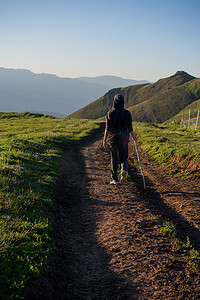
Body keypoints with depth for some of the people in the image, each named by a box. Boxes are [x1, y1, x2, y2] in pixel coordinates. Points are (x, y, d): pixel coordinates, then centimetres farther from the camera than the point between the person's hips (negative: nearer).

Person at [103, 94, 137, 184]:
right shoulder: (127, 113, -3)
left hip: (113, 138, -1)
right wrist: (133, 136, 17)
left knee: (114, 158, 8)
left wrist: (104, 140, -1)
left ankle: (114, 179, 10)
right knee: (123, 157, 13)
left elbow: (108, 128, -7)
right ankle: (124, 170, -17)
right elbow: (130, 127, 1)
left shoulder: (110, 113, -5)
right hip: (124, 138, 1)